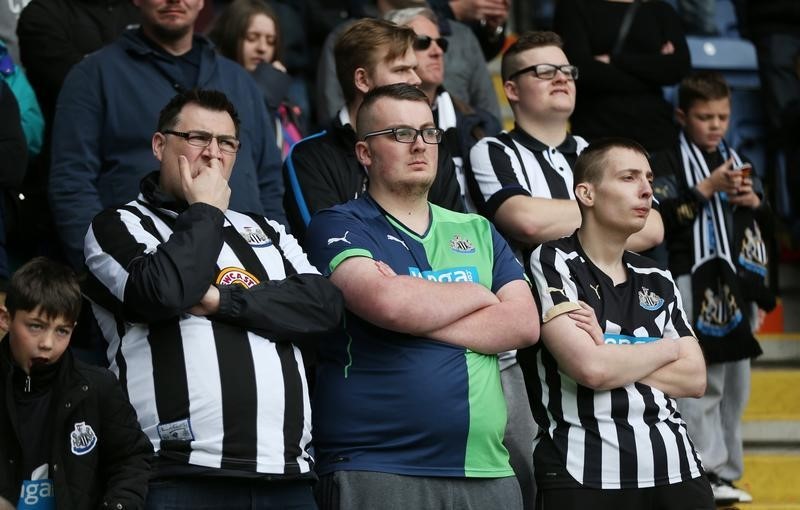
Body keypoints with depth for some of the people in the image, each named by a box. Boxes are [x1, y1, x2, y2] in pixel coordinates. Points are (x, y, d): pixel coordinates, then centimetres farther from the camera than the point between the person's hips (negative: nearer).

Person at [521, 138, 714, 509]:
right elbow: (590, 369, -15)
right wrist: (667, 349, 2)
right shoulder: (552, 264, -3)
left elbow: (695, 379, 7)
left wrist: (613, 358, -7)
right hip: (584, 473, -5)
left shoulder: (658, 281, 16)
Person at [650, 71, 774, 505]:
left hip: (739, 284, 7)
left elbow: (766, 224, 20)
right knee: (701, 383, -10)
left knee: (735, 384, 10)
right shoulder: (669, 163, -4)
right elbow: (661, 217, -17)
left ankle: (727, 470, 16)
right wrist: (706, 189, -19)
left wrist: (754, 201, -1)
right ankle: (706, 471, -10)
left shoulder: (737, 162, 17)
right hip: (696, 284, -7)